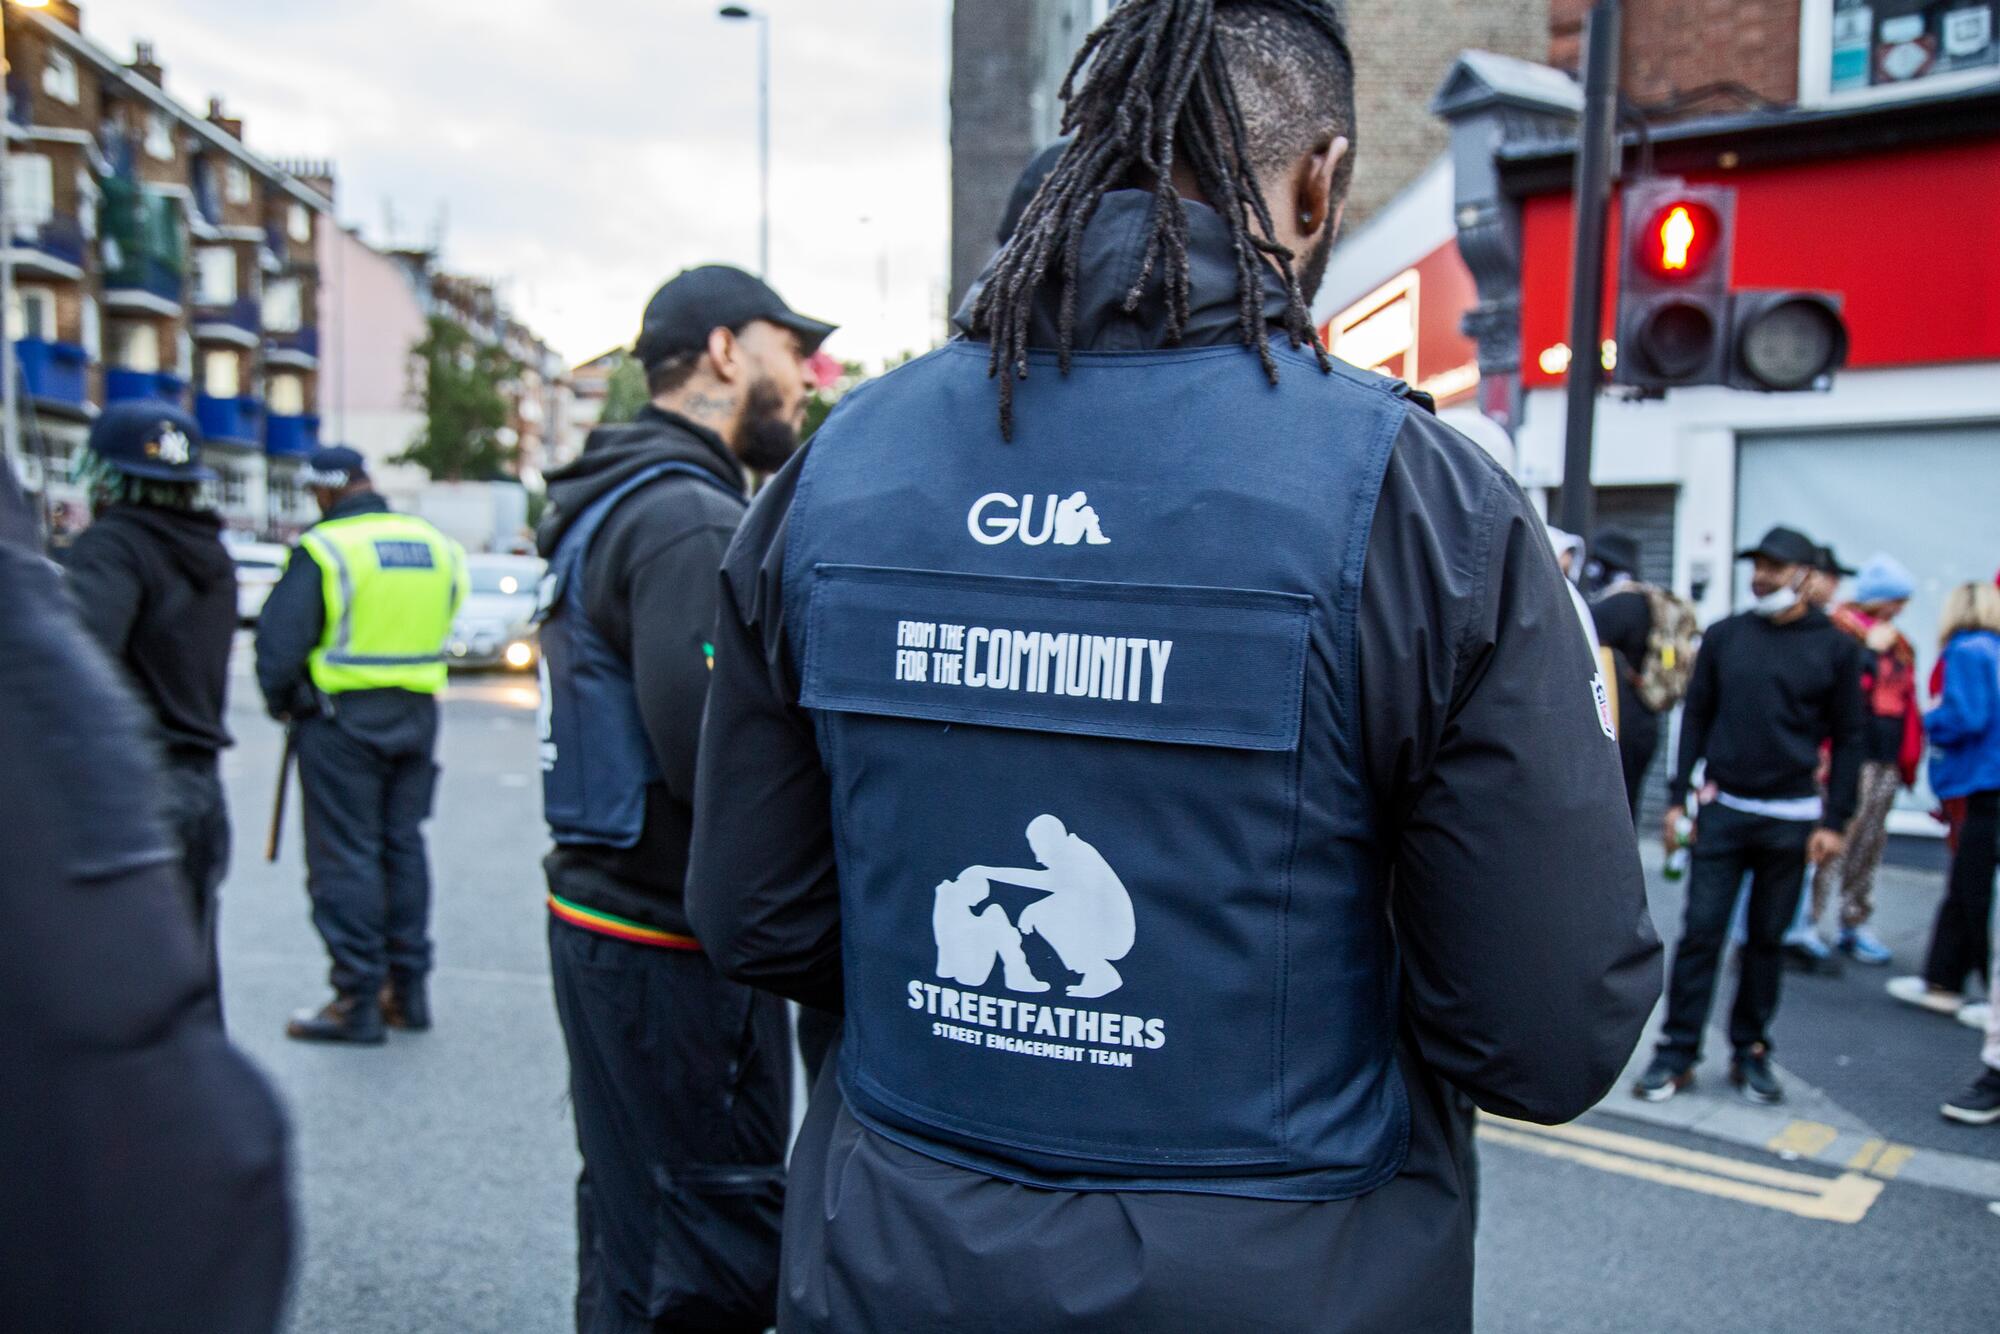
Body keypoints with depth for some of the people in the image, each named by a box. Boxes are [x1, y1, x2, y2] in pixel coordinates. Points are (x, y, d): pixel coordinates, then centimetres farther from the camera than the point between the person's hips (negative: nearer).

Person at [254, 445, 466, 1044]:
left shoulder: (323, 549, -12)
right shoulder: (438, 545, 6)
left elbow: (280, 642, -11)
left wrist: (280, 701, 5)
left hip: (342, 716, -6)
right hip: (417, 715, 6)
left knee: (345, 854, 2)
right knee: (404, 846, 14)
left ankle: (358, 1000, 4)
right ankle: (408, 988, 19)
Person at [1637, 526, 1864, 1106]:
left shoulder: (1835, 647, 1)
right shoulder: (1723, 636, 4)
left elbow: (1848, 738, 4)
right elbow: (1696, 717, 8)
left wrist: (1834, 820, -2)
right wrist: (1677, 797, 3)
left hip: (1791, 818, 0)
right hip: (1723, 811, 1)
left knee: (1766, 939, 8)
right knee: (1701, 932, -2)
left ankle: (1750, 1051, 20)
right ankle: (1677, 1052, 4)